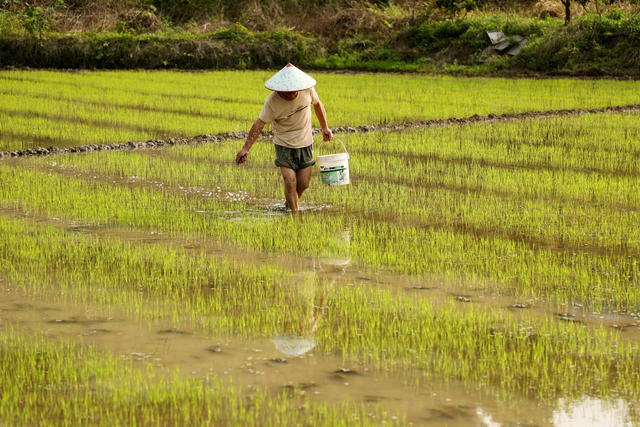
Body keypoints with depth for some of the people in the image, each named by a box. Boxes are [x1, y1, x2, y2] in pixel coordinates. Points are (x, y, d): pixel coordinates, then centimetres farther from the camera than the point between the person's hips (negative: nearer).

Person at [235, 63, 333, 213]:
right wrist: (246, 148, -25)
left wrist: (325, 128, 13)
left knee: (303, 184, 5)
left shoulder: (307, 90, -12)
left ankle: (289, 203, 34)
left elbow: (317, 104, 9)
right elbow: (259, 124, -19)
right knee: (290, 182, -13)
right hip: (284, 145, -3)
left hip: (305, 144, 3)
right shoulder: (272, 101, -21)